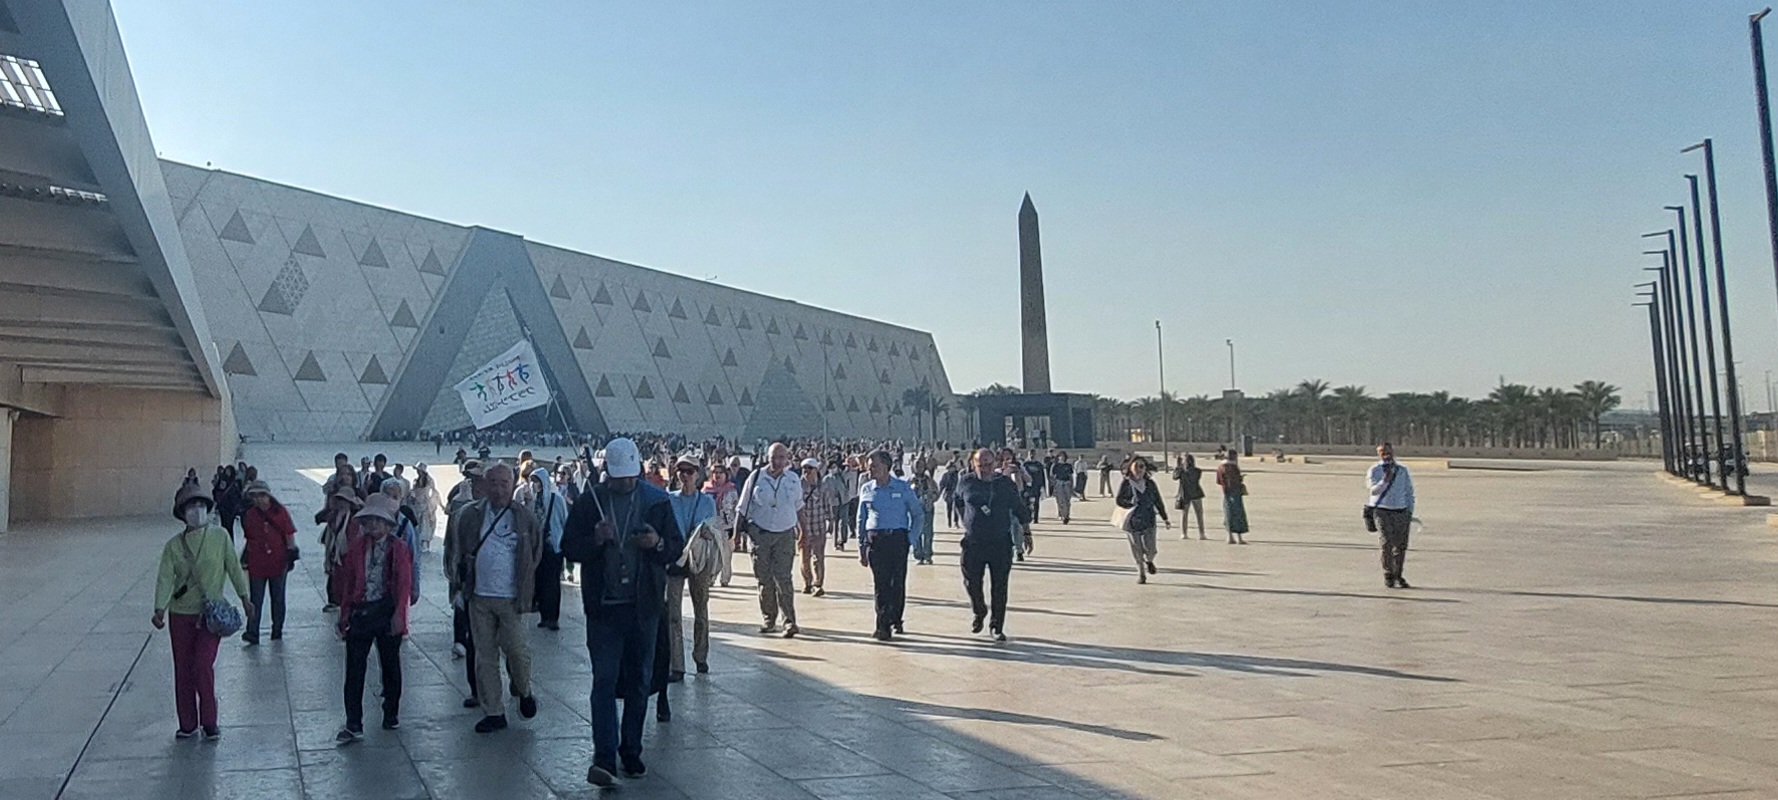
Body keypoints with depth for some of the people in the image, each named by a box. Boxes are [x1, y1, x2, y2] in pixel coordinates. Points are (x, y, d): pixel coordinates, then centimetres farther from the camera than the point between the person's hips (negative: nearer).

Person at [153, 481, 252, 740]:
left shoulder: (220, 536, -3)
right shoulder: (174, 545, 0)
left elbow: (234, 567, 2)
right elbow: (165, 578, -8)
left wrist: (244, 597, 1)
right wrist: (160, 609, -20)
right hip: (181, 614, 2)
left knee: (203, 666, -9)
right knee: (182, 669, 10)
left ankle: (209, 723, 7)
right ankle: (187, 724, 24)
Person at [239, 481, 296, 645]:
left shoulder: (280, 511, -2)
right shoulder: (249, 515, 4)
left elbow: (289, 534, 1)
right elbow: (248, 539, 12)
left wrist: (291, 553, -5)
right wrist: (244, 557, 12)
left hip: (278, 562, -1)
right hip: (256, 563, 1)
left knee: (278, 599, 10)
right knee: (256, 600, -2)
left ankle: (277, 630, 19)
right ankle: (252, 633, -4)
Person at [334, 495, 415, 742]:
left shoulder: (399, 549, -3)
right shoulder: (357, 547, 6)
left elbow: (404, 584, -6)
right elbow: (347, 580, 8)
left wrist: (399, 615, -13)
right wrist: (345, 613, 4)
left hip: (387, 612, -2)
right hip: (360, 611, 2)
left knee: (390, 665, 11)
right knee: (354, 668, 0)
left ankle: (391, 713, 28)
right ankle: (353, 725, 4)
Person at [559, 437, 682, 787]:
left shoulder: (657, 501, 3)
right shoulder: (589, 502, 0)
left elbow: (677, 548, 4)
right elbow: (569, 548, 0)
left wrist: (658, 543, -17)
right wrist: (596, 540, -19)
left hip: (644, 605, 2)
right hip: (603, 606, -2)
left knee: (638, 682, 10)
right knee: (605, 681, -7)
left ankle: (631, 752, 22)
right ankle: (604, 758, -7)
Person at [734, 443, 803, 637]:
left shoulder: (793, 480, 2)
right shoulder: (756, 478, -3)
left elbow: (798, 506, 17)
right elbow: (742, 508, 4)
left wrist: (800, 530, 19)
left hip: (785, 534, 0)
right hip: (760, 533, 0)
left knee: (783, 578, -9)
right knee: (764, 578, 6)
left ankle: (789, 621, -6)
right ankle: (768, 618, 19)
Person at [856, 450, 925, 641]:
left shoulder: (902, 487, 2)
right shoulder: (866, 489, 7)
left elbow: (917, 514, 9)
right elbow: (861, 520, 11)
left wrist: (911, 538, 0)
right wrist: (861, 548, 7)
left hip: (898, 539, -1)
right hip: (875, 540, 1)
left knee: (898, 582, 4)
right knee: (881, 584, -4)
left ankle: (895, 620, 23)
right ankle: (883, 627, -2)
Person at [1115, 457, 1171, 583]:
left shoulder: (1150, 484, 5)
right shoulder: (1126, 484, -3)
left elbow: (1158, 501, 12)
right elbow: (1119, 500, -5)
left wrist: (1165, 518, 13)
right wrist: (1131, 503, -24)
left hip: (1148, 521, 1)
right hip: (1132, 521, -1)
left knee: (1150, 548, -4)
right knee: (1136, 549, 3)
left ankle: (1149, 562, 32)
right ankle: (1141, 573, 22)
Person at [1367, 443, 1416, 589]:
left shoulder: (1402, 471, 12)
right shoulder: (1375, 470, 1)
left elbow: (1409, 492, 16)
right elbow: (1374, 490, -10)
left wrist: (1410, 512, 9)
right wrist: (1385, 480, -26)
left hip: (1401, 512, 4)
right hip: (1383, 512, -3)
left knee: (1401, 545, 4)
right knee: (1387, 544, -9)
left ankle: (1398, 576, 16)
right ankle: (1388, 576, 1)